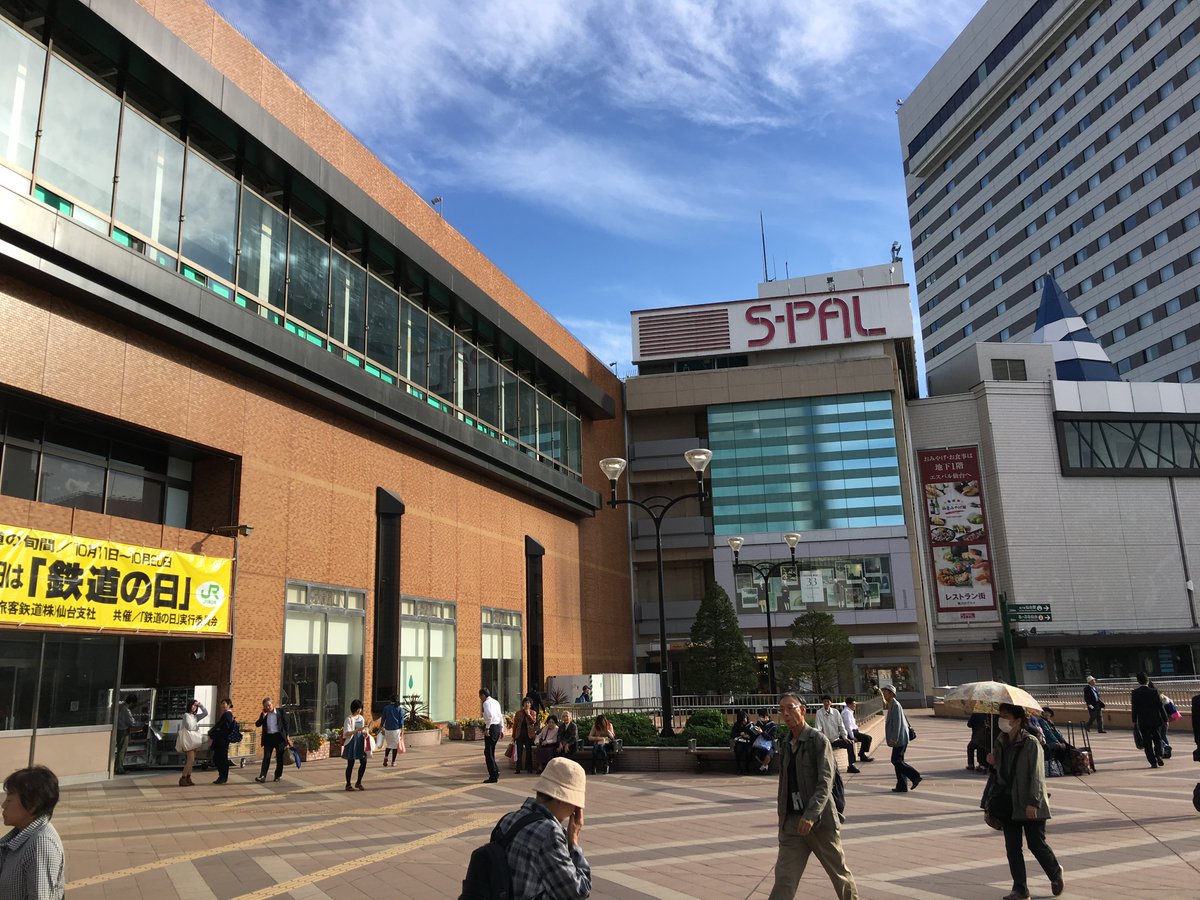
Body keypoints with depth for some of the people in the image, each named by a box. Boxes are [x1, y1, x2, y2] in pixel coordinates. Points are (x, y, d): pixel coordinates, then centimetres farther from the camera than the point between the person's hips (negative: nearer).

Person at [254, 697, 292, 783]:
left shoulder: (280, 712, 0)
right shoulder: (264, 714, 7)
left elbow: (285, 724, 4)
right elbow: (257, 724, -2)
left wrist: (287, 735, 0)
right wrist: (263, 716, -11)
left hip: (278, 736, -1)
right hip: (268, 737, 1)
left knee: (279, 757, 5)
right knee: (266, 757, -6)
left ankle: (278, 775, 17)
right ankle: (262, 776, -10)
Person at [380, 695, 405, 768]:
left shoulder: (386, 708, 2)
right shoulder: (400, 709, -3)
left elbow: (383, 719, 4)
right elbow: (401, 720, -4)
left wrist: (382, 729, 13)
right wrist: (402, 731, -1)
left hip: (388, 729, 2)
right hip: (396, 729, -2)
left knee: (388, 744, 16)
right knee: (395, 745, 7)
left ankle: (386, 757, -9)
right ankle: (393, 762, 9)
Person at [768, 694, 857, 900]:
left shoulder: (818, 740, -9)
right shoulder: (786, 745, 9)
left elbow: (825, 782, -18)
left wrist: (810, 815, -28)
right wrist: (782, 818, 12)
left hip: (820, 821, -4)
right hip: (792, 822, 5)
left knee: (840, 872, 13)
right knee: (784, 878, -3)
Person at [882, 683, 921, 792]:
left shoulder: (895, 705, -13)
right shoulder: (892, 705, 17)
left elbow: (897, 722, -21)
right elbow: (905, 719, 26)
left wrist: (894, 738, -24)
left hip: (899, 739, -10)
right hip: (900, 739, 10)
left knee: (896, 760, -9)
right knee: (898, 761, 9)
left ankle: (915, 776, -5)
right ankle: (902, 786, 10)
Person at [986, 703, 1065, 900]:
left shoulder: (1031, 743, -13)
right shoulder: (1000, 742, 7)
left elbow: (1036, 775, -16)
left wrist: (1033, 802, -21)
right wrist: (993, 762, -3)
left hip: (1029, 804, -6)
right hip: (1008, 802, 6)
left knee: (1036, 844, 4)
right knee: (1012, 847, 6)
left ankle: (1055, 873, 34)